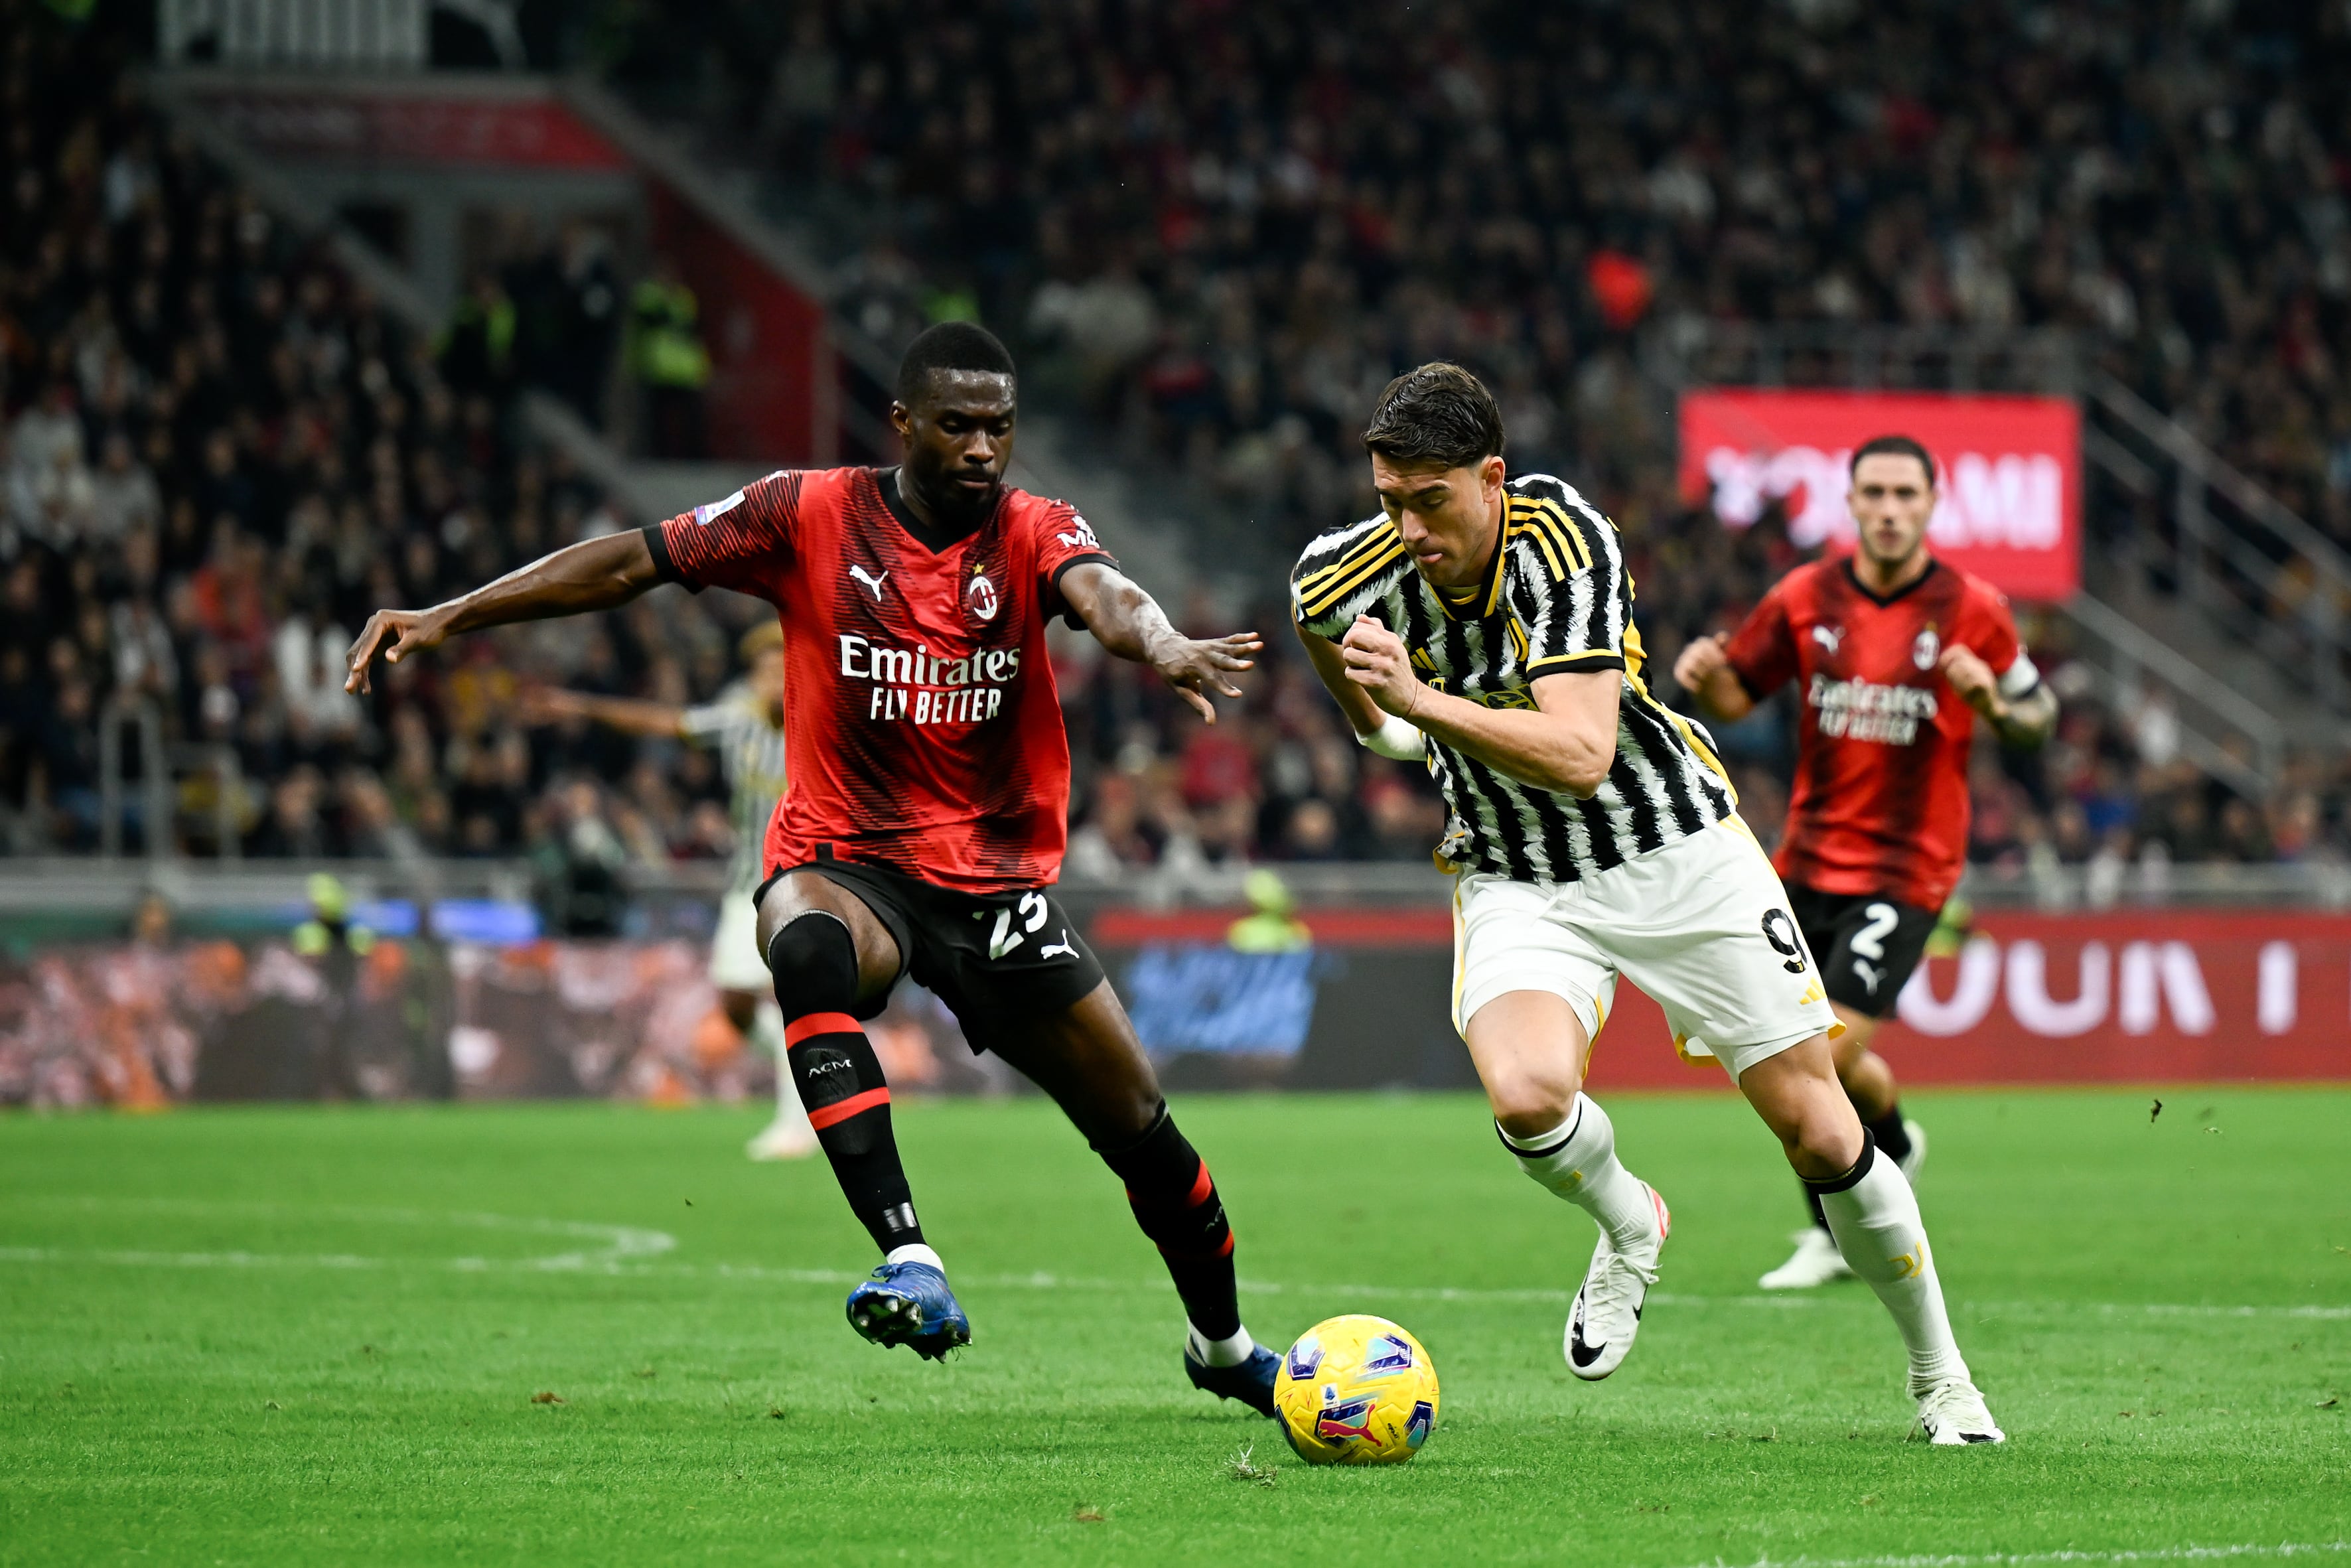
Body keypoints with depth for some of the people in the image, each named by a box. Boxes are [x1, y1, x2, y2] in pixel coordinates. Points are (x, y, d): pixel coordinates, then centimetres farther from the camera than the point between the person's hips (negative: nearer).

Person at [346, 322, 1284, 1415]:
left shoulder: (1032, 533, -5)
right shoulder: (811, 516, -5)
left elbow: (1101, 593, -27)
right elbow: (635, 562, -3)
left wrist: (1161, 646, -52)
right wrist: (445, 619, -8)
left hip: (996, 877, 2)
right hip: (844, 859, -2)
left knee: (1137, 1120, 4)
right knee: (807, 945, -39)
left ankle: (1223, 1344, 34)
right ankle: (912, 1265, -46)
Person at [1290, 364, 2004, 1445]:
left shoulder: (1566, 541, -26)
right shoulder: (1348, 576, -15)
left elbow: (1582, 756, -35)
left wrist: (1425, 702, -44)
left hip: (1680, 853, -2)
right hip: (1519, 882, 2)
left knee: (1823, 1136, -1)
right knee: (1526, 1093, -29)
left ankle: (1939, 1377, 20)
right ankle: (1628, 1229, 5)